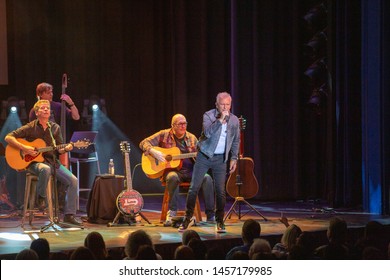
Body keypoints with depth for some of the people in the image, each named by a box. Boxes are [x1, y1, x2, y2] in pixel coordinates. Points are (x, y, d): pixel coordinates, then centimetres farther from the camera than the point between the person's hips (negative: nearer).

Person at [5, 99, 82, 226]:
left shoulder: (55, 128, 10)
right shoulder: (30, 128, -3)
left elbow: (58, 149, 13)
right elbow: (8, 137, -6)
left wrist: (66, 149, -11)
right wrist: (24, 148, -18)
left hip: (52, 161, 5)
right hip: (34, 162, -5)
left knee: (73, 180, -13)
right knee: (45, 169, -41)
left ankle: (69, 215, -8)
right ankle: (41, 196, -14)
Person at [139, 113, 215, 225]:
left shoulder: (191, 138, 13)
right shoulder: (164, 135, 4)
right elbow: (144, 143, 2)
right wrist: (153, 152, -16)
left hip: (190, 171, 3)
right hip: (171, 170, -3)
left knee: (207, 177, -25)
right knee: (173, 177, -39)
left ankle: (210, 215, -22)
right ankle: (172, 212, -25)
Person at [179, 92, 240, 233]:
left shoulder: (234, 120, 3)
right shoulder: (208, 115, -8)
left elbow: (236, 141, 13)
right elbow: (207, 132, -25)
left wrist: (234, 158, 7)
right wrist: (220, 119, -30)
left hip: (221, 159, 2)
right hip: (204, 156, -2)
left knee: (220, 191, -1)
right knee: (194, 187, -3)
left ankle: (220, 222, 10)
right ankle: (187, 219, 8)